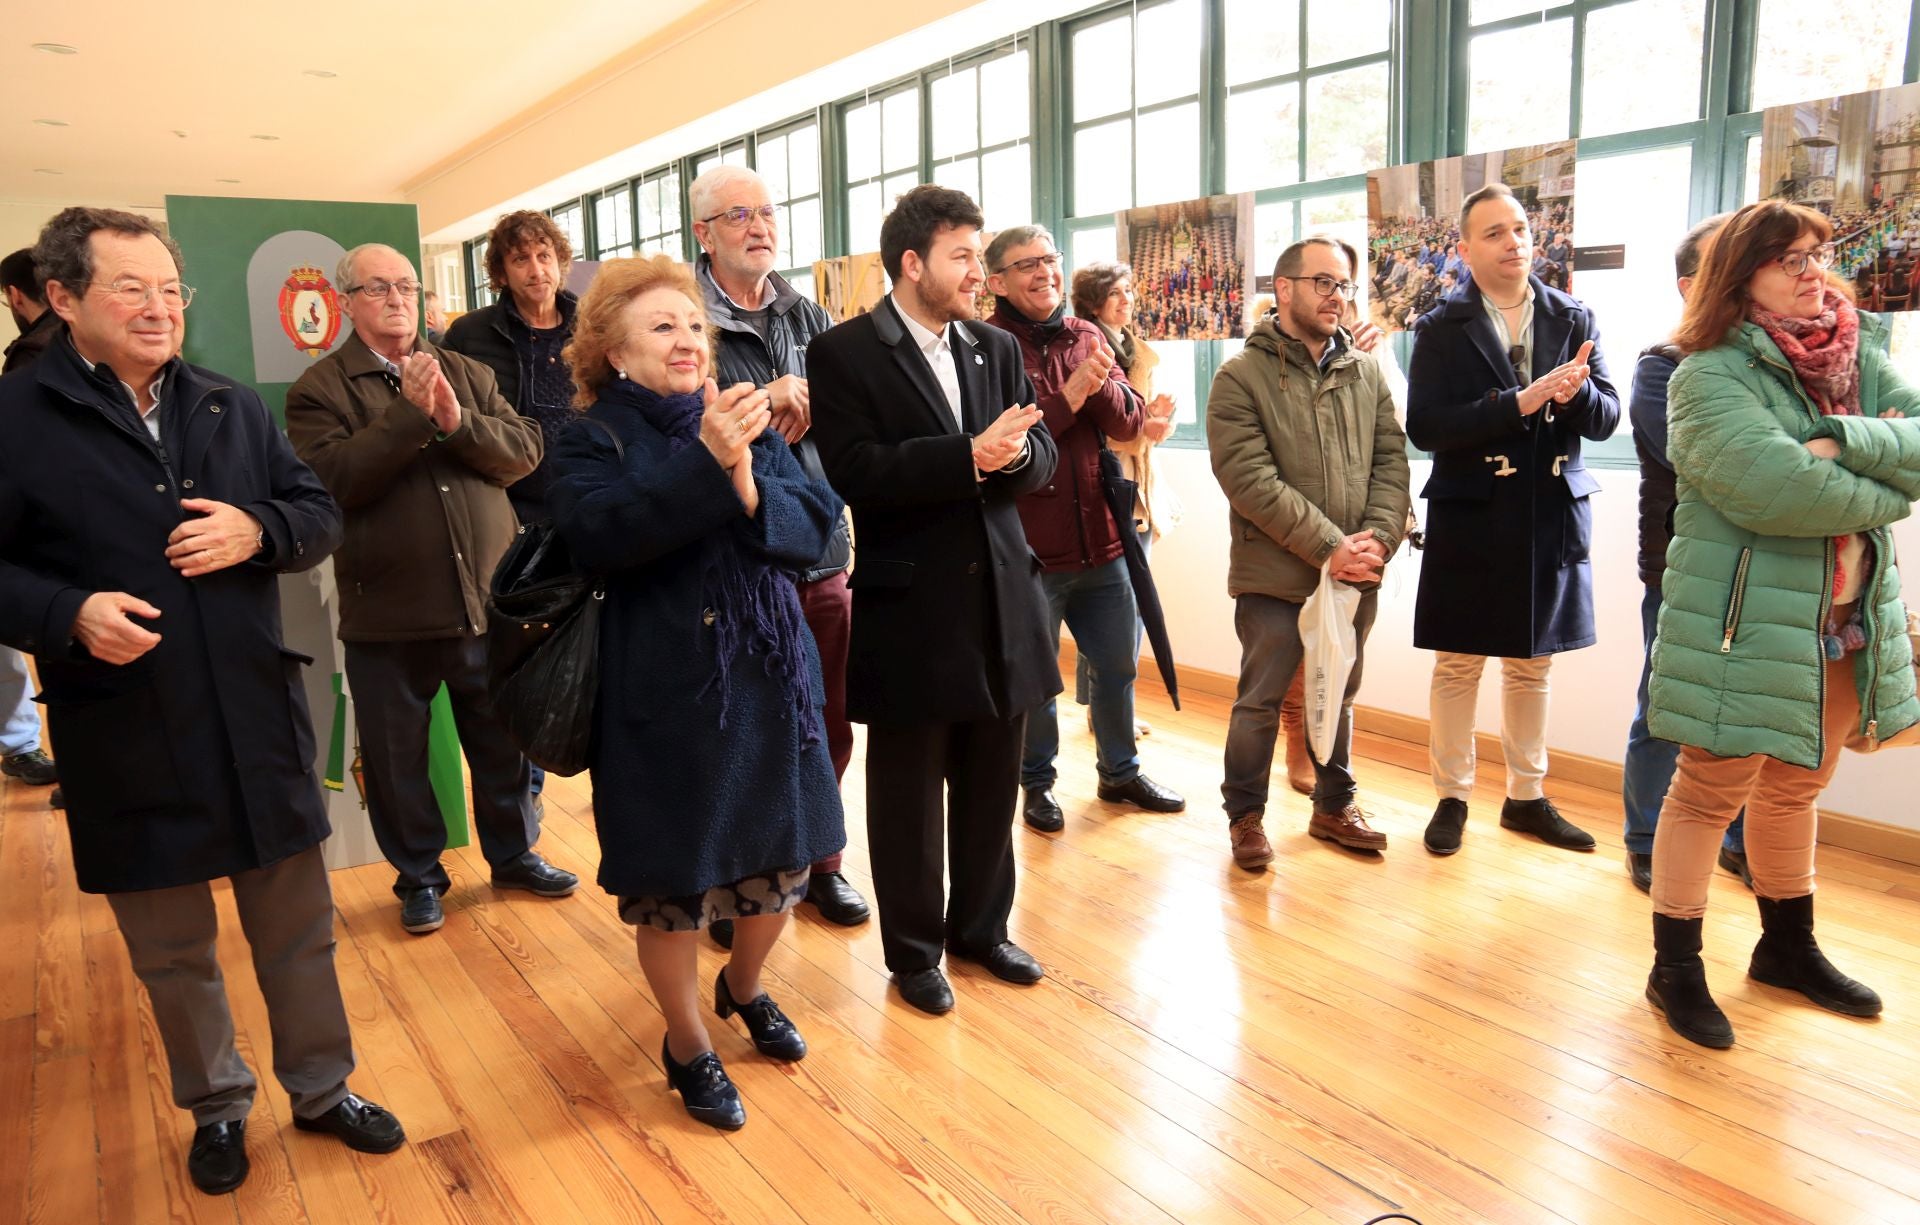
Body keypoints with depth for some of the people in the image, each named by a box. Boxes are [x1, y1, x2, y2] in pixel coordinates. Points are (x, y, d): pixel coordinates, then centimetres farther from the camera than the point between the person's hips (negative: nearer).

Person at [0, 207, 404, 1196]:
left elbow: (321, 515, 9)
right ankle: (216, 1106, 37)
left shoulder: (232, 408, 7)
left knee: (298, 930, 15)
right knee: (172, 952, 15)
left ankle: (321, 1088, 35)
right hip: (127, 741, -2)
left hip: (259, 724, 3)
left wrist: (256, 530, -11)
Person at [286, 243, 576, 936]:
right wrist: (409, 414, -21)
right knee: (396, 757, 11)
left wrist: (458, 420, -18)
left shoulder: (471, 376, 9)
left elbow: (524, 451, -2)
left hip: (487, 600, 3)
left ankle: (514, 854, 35)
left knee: (504, 741, 15)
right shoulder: (320, 389, -2)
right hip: (387, 612, -2)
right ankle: (419, 877, 30)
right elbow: (329, 478, -18)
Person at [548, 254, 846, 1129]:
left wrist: (747, 482, -23)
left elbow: (816, 525, -5)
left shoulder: (749, 423, 7)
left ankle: (743, 989, 45)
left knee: (779, 858, 15)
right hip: (662, 694, -4)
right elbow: (599, 537, -24)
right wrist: (705, 463, -31)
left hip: (768, 679, 4)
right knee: (672, 876, 7)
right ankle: (687, 1045, 30)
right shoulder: (593, 440, -4)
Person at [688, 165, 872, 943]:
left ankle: (819, 862, 31)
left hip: (818, 550, 5)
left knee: (827, 724, 13)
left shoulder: (809, 320, 11)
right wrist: (759, 403, -16)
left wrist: (807, 400, -13)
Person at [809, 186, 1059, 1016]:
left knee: (991, 786, 16)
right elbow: (855, 473, -18)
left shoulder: (998, 349, 11)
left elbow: (1040, 458, 4)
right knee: (907, 795, 9)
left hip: (1001, 601, 5)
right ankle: (914, 951, 26)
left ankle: (981, 927, 35)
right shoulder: (843, 353, -7)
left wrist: (1013, 452, -19)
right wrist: (970, 455, -24)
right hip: (908, 607, -5)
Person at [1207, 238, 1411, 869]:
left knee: (1338, 697, 17)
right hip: (1275, 576, -4)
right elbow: (1251, 480, -16)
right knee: (1260, 702, 5)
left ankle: (1334, 805, 34)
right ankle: (1246, 815, 22)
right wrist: (1329, 546, -19)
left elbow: (1390, 462, 5)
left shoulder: (1365, 374, 8)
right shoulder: (1241, 378, -7)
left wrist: (1378, 538, -12)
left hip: (1354, 576, 5)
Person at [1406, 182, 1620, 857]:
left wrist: (1574, 393, -22)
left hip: (1553, 517, 3)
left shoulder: (1573, 319, 6)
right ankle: (1452, 798, 19)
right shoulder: (1441, 328, -3)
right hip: (1471, 518, -3)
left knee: (1532, 665, 13)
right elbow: (1424, 426, -15)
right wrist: (1520, 403, -23)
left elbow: (1606, 418, 0)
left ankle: (1527, 797, 27)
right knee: (1458, 665, 5)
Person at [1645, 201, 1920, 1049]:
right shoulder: (1711, 375, -12)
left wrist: (1843, 441, -20)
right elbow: (1773, 488, -25)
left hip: (1850, 620, 7)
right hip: (1746, 621, -6)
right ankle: (1676, 968, 15)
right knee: (1712, 790, 2)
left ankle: (1788, 947, 37)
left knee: (1796, 788, 19)